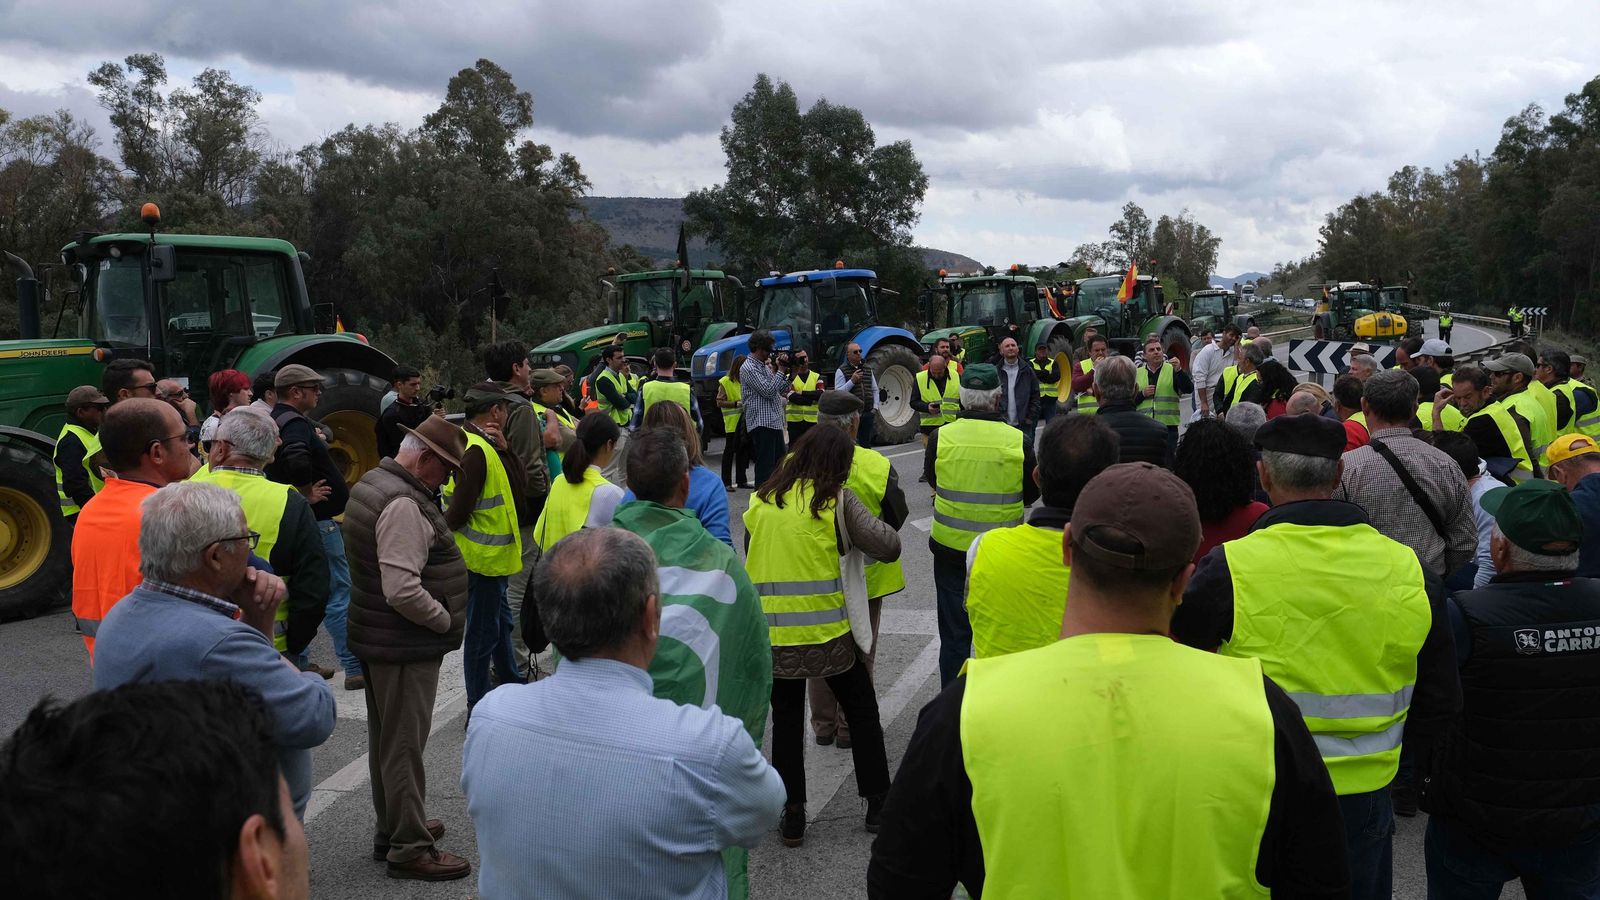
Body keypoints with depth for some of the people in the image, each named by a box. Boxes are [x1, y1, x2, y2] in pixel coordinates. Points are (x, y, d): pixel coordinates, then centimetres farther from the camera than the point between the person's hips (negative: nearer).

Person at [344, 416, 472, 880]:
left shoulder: (371, 483, 9)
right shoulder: (404, 504, -24)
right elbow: (404, 591, -30)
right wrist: (447, 620, -15)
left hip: (378, 638, 11)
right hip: (405, 647, -11)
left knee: (386, 737, 20)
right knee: (405, 743, 0)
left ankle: (393, 828, 35)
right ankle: (409, 847, 11)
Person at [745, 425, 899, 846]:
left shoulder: (761, 502, 5)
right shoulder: (837, 500, -8)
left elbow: (751, 561, 12)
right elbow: (888, 546, -13)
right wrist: (868, 522, 5)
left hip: (773, 634, 3)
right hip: (829, 632, -3)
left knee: (786, 720, 16)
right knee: (862, 713, 16)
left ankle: (792, 815, 18)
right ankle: (878, 804, 23)